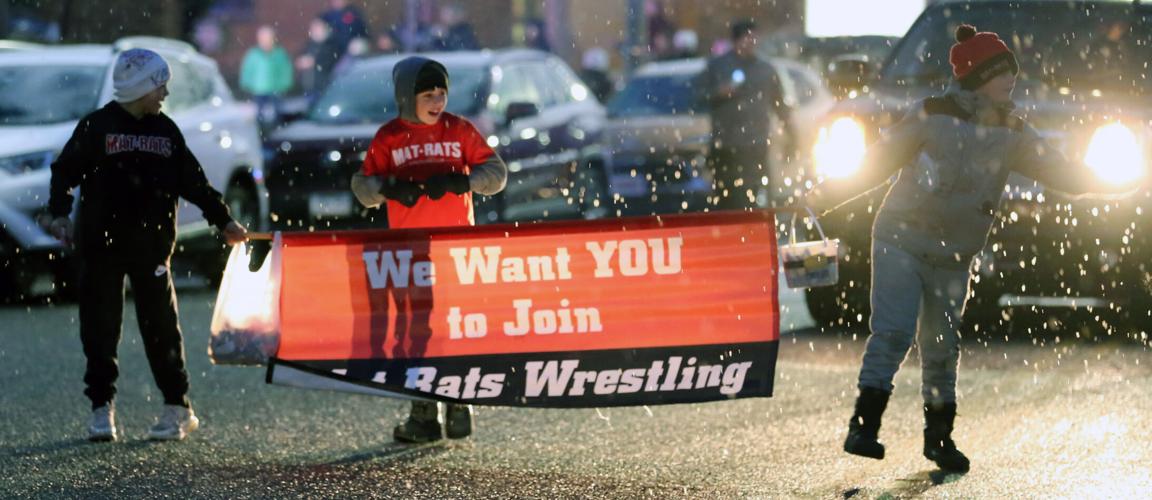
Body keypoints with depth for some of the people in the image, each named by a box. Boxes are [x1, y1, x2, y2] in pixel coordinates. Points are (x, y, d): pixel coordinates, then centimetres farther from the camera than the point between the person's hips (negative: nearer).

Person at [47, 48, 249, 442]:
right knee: (100, 328, 1)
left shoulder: (166, 131, 10)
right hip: (101, 244, -2)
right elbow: (65, 171, 1)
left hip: (151, 245, 2)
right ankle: (102, 408, 8)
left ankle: (178, 408, 5)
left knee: (160, 324, -1)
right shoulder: (96, 127, 0)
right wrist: (60, 213, -11)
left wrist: (223, 220, 11)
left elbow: (192, 180, 15)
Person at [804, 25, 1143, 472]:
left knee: (941, 350, 10)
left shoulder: (1011, 133, 4)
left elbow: (1060, 172, 6)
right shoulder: (932, 116, -8)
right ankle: (863, 427, -15)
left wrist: (1122, 182, -2)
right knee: (894, 332, -18)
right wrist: (825, 197, -8)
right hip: (901, 244, -4)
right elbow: (878, 162, -4)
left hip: (953, 260, 4)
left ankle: (939, 438, 24)